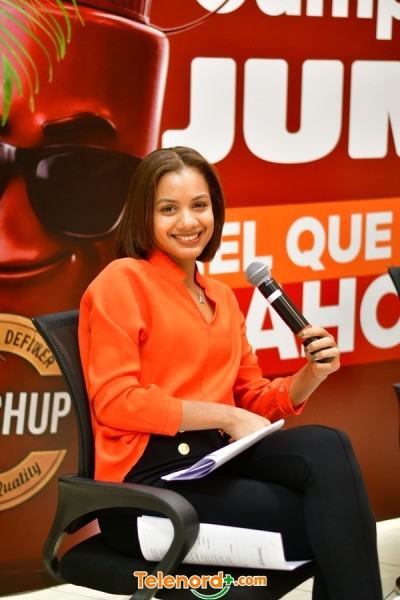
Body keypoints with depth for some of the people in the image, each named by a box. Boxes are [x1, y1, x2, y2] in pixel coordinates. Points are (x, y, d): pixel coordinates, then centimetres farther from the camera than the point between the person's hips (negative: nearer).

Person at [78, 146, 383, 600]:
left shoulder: (221, 296, 21)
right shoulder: (122, 280, -1)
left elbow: (252, 401, 20)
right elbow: (114, 401, -10)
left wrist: (311, 374, -1)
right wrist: (226, 417, -13)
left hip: (219, 458, 6)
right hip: (150, 477, -6)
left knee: (328, 447, -26)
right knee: (330, 524, -25)